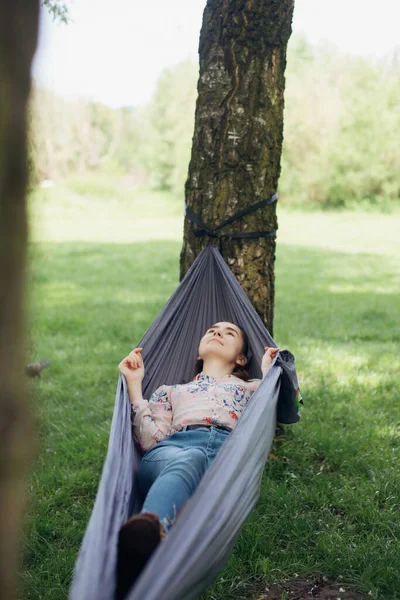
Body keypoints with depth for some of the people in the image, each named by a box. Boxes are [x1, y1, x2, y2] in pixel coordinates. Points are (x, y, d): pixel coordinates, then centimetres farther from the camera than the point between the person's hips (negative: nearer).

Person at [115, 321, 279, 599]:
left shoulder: (252, 388, 40)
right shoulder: (170, 391, 41)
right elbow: (150, 440, 19)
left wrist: (269, 373, 19)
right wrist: (134, 384, 20)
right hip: (172, 449, 1)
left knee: (190, 462, -41)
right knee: (185, 462, -41)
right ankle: (149, 531, -74)